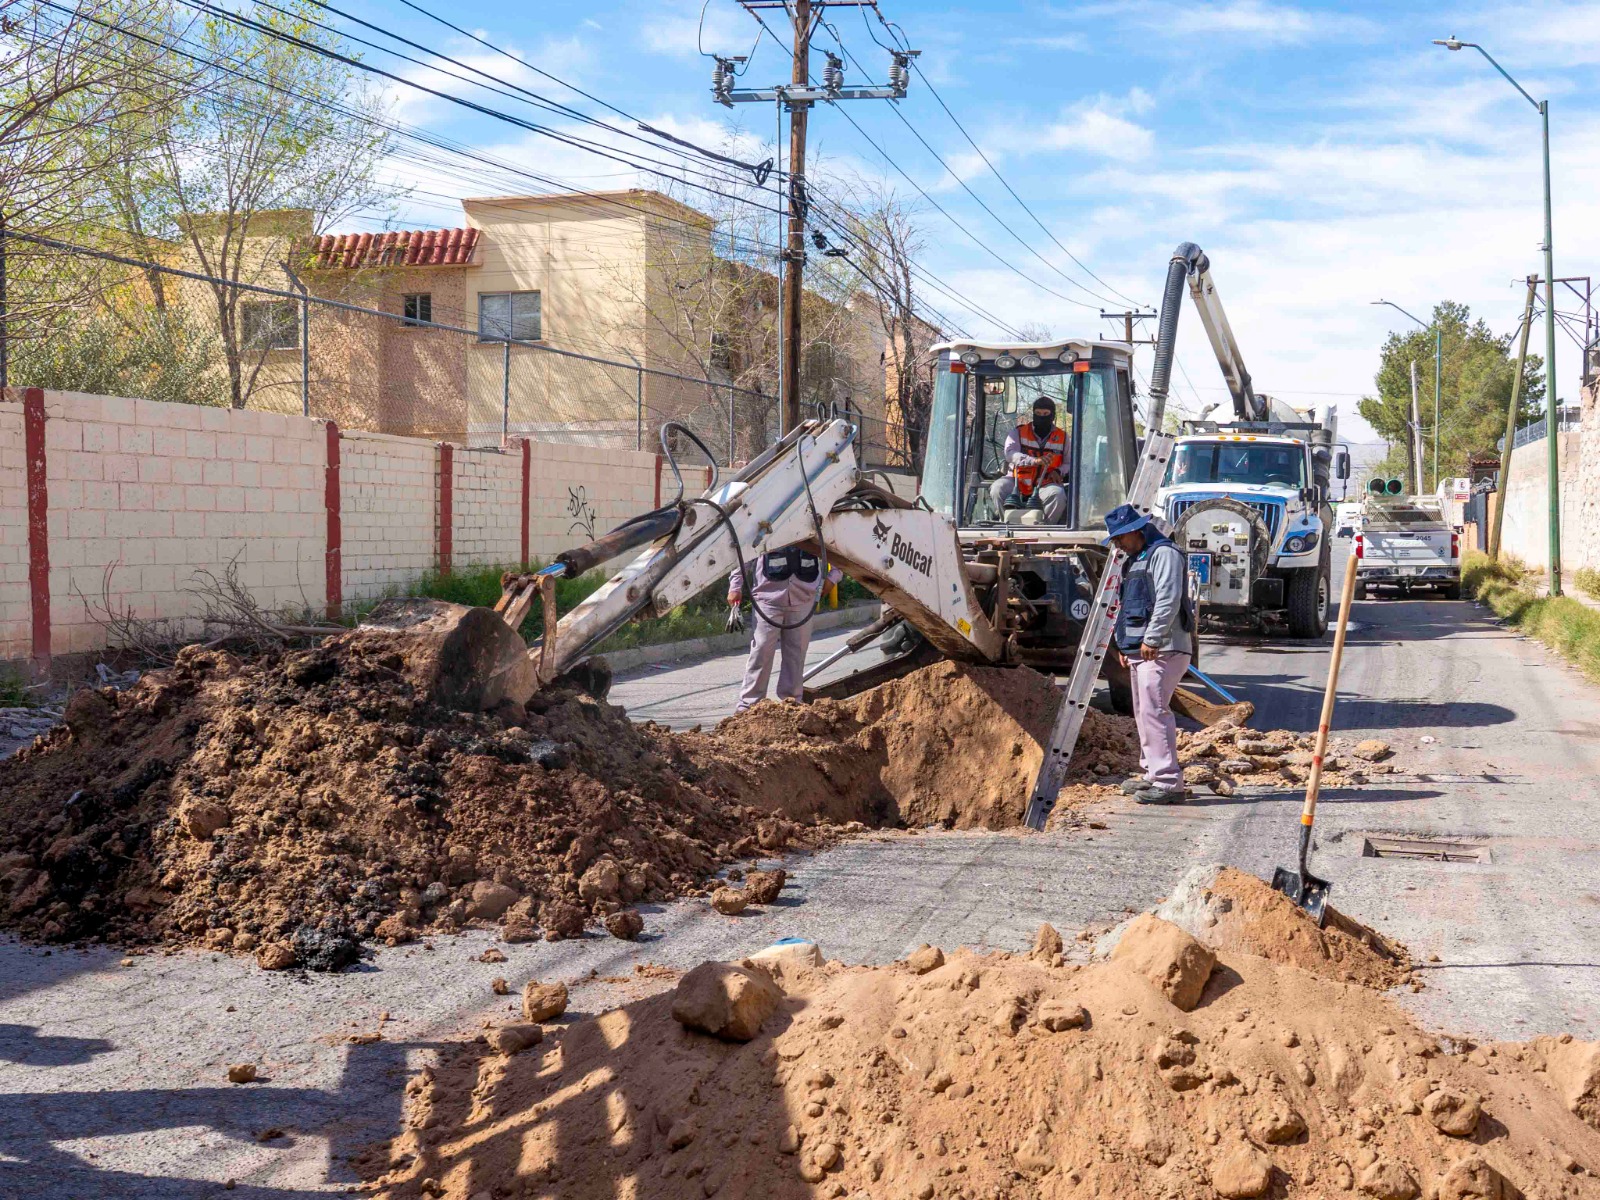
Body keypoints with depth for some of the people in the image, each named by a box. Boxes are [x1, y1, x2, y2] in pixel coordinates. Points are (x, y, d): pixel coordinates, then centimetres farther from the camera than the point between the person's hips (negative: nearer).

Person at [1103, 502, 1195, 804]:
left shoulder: (1164, 553, -8)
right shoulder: (1136, 559, 24)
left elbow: (1169, 600, -19)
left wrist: (1151, 640, -21)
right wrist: (1124, 644, 19)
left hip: (1161, 650, -11)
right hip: (1138, 650, 11)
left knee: (1154, 711, -16)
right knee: (1144, 713, 13)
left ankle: (1169, 782, -18)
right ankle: (1154, 775, 21)